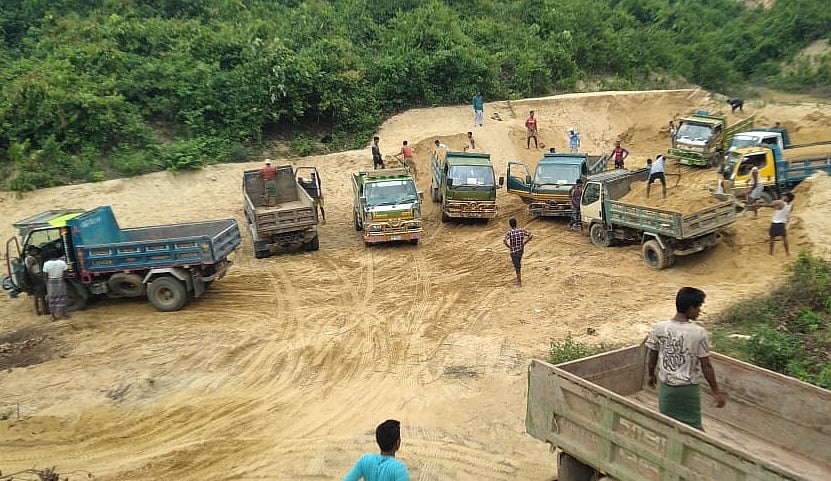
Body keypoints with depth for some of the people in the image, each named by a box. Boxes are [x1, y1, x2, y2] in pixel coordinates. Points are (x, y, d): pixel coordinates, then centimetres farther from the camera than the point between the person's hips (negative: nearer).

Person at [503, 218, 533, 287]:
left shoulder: (510, 233, -19)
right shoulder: (522, 230, -6)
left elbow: (504, 241, -33)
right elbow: (531, 236, -4)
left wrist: (508, 246, -14)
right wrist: (524, 243, 4)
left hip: (514, 252, -5)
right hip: (521, 250, 5)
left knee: (517, 267, 5)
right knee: (518, 265, 24)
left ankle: (520, 283, 12)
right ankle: (518, 279, 36)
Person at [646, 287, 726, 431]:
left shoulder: (659, 328, -11)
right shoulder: (698, 333, -18)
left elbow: (652, 357, 1)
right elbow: (706, 366, -12)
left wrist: (651, 375, 20)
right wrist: (716, 392, -1)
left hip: (666, 387, 2)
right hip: (688, 389, -2)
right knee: (694, 427, 14)